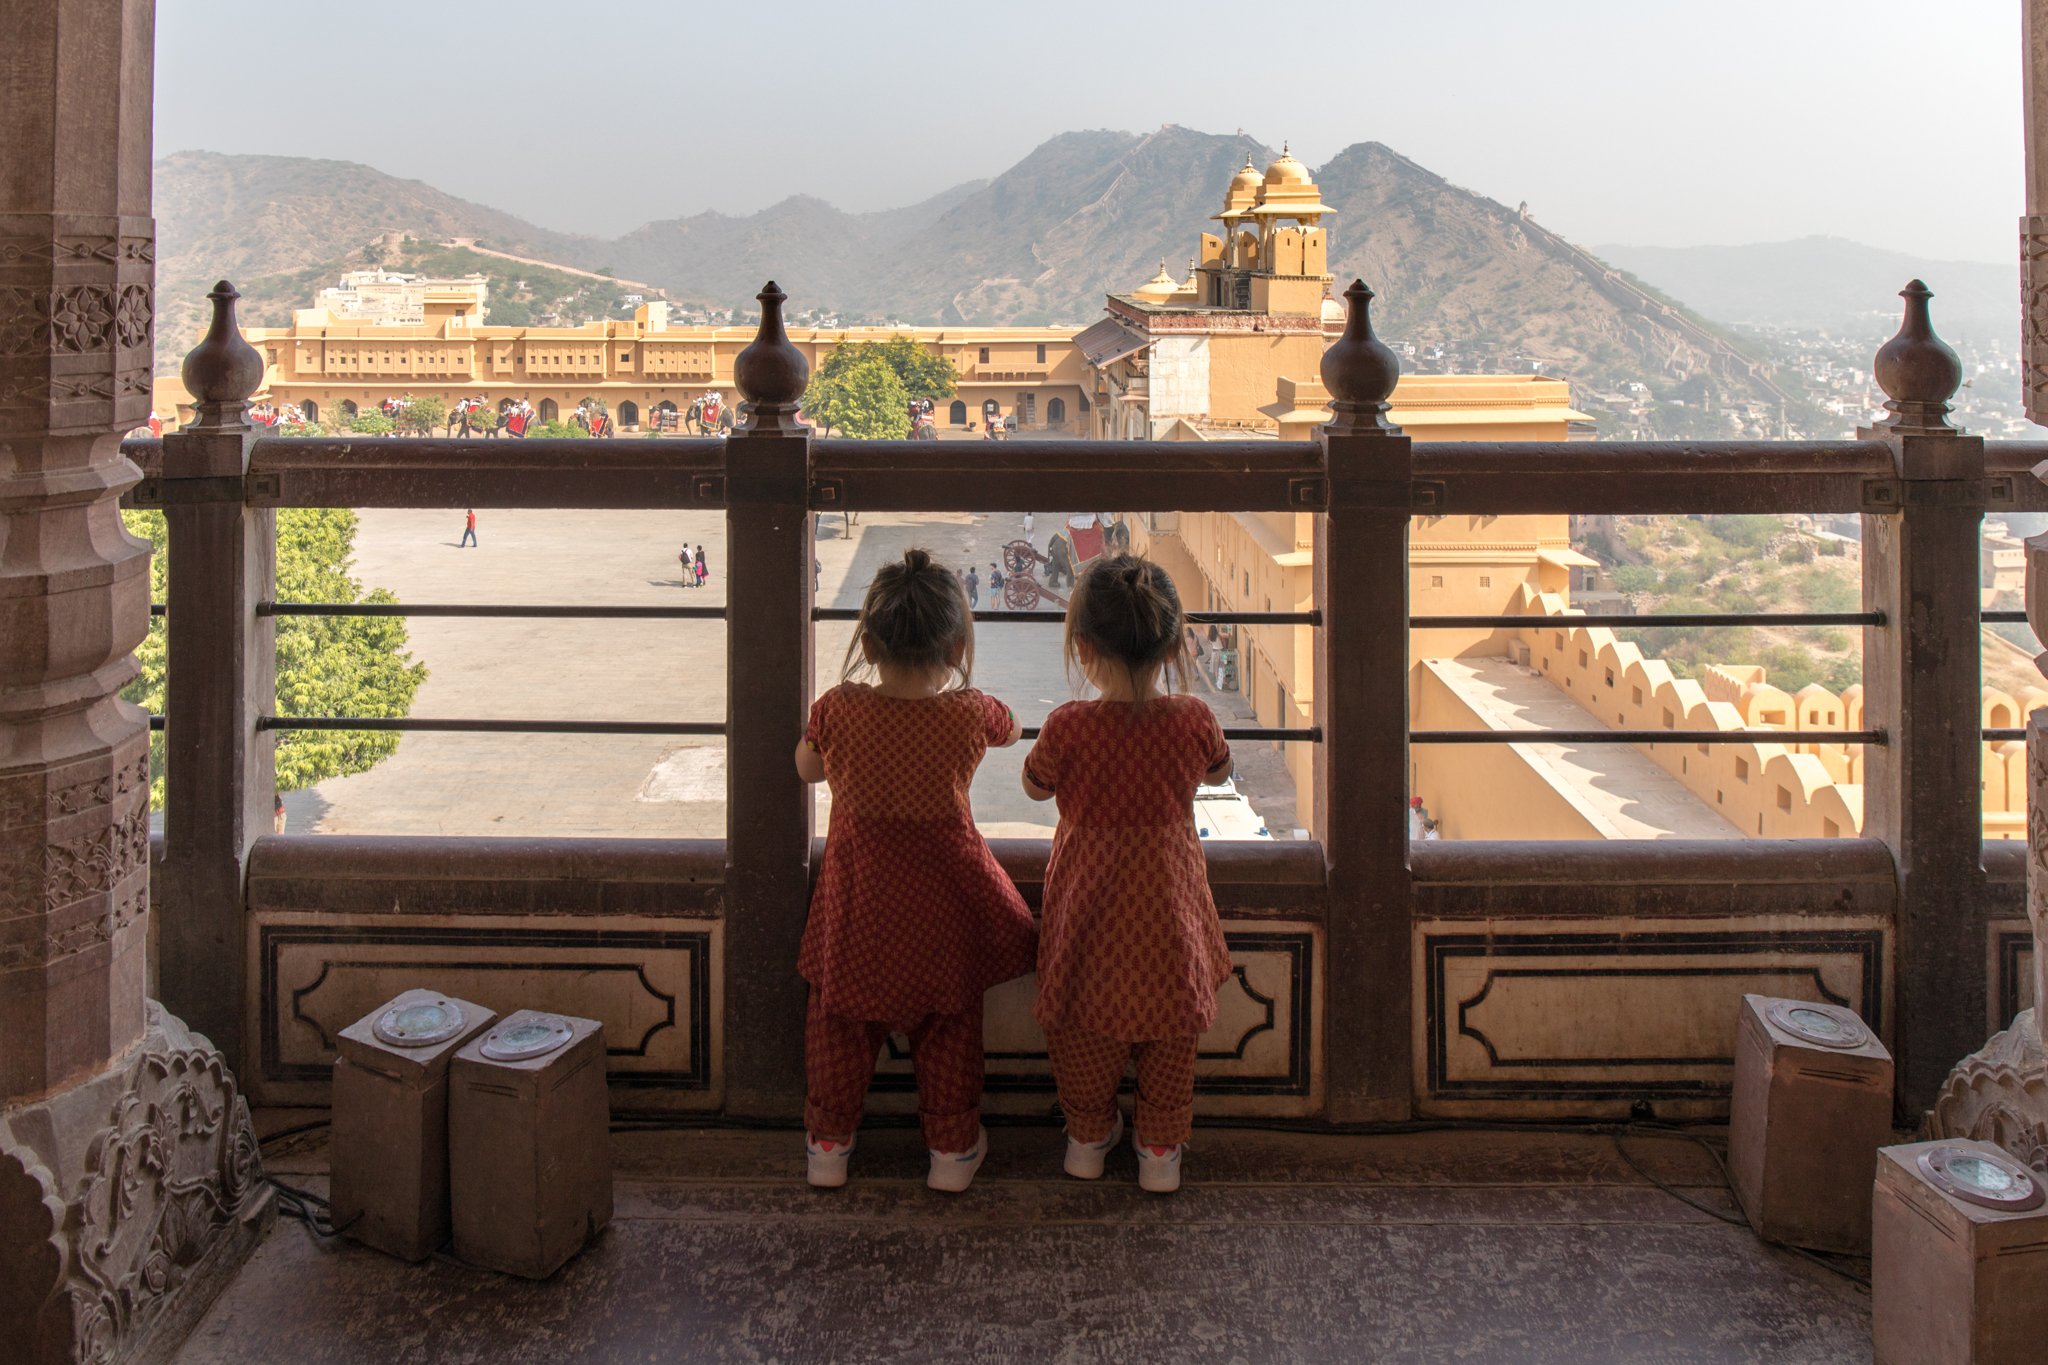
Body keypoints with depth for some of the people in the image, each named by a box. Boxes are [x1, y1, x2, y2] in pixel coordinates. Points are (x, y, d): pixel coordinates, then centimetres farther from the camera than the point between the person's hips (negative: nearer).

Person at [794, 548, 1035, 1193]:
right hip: (944, 902, 0)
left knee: (840, 1022, 19)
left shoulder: (837, 709, -15)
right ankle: (953, 1148, 27)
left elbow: (807, 768, 6)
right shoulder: (971, 713, -15)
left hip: (857, 900, 0)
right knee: (949, 1028, 17)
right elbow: (1011, 730, 9)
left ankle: (828, 1144, 29)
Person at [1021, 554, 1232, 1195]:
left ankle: (1088, 1137, 36)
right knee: (1168, 1029, 19)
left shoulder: (1069, 727, -20)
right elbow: (1219, 770, 8)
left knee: (1083, 1023, 20)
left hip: (1088, 902, -1)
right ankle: (1161, 1150, 29)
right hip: (1167, 903, 1)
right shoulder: (1193, 719, -15)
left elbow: (1036, 786, 0)